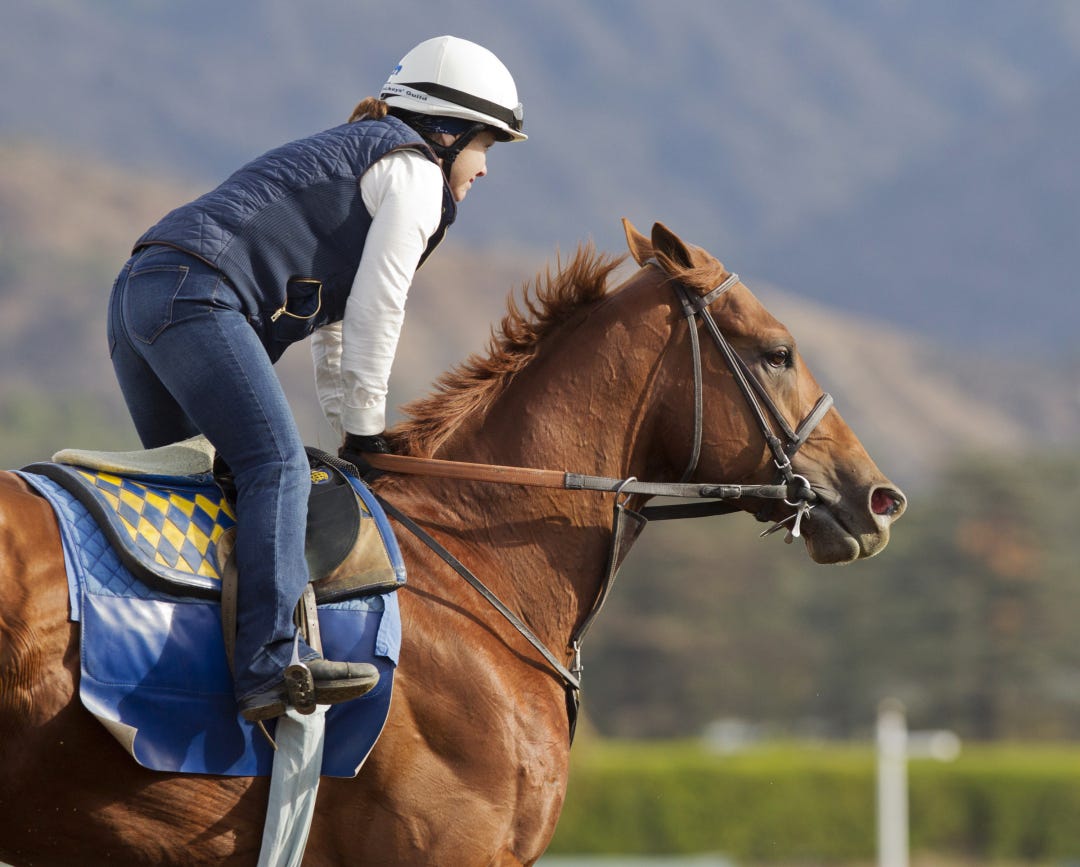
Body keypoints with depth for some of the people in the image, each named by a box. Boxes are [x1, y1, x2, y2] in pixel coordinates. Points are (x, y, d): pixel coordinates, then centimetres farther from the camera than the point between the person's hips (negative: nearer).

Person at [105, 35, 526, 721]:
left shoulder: (351, 153, 34)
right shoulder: (415, 171, 4)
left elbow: (336, 321, 35)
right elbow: (373, 315, -2)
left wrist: (355, 433, 30)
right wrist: (365, 436, 5)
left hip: (140, 292, 11)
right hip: (198, 295, -11)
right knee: (278, 465, -21)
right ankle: (273, 663, -35)